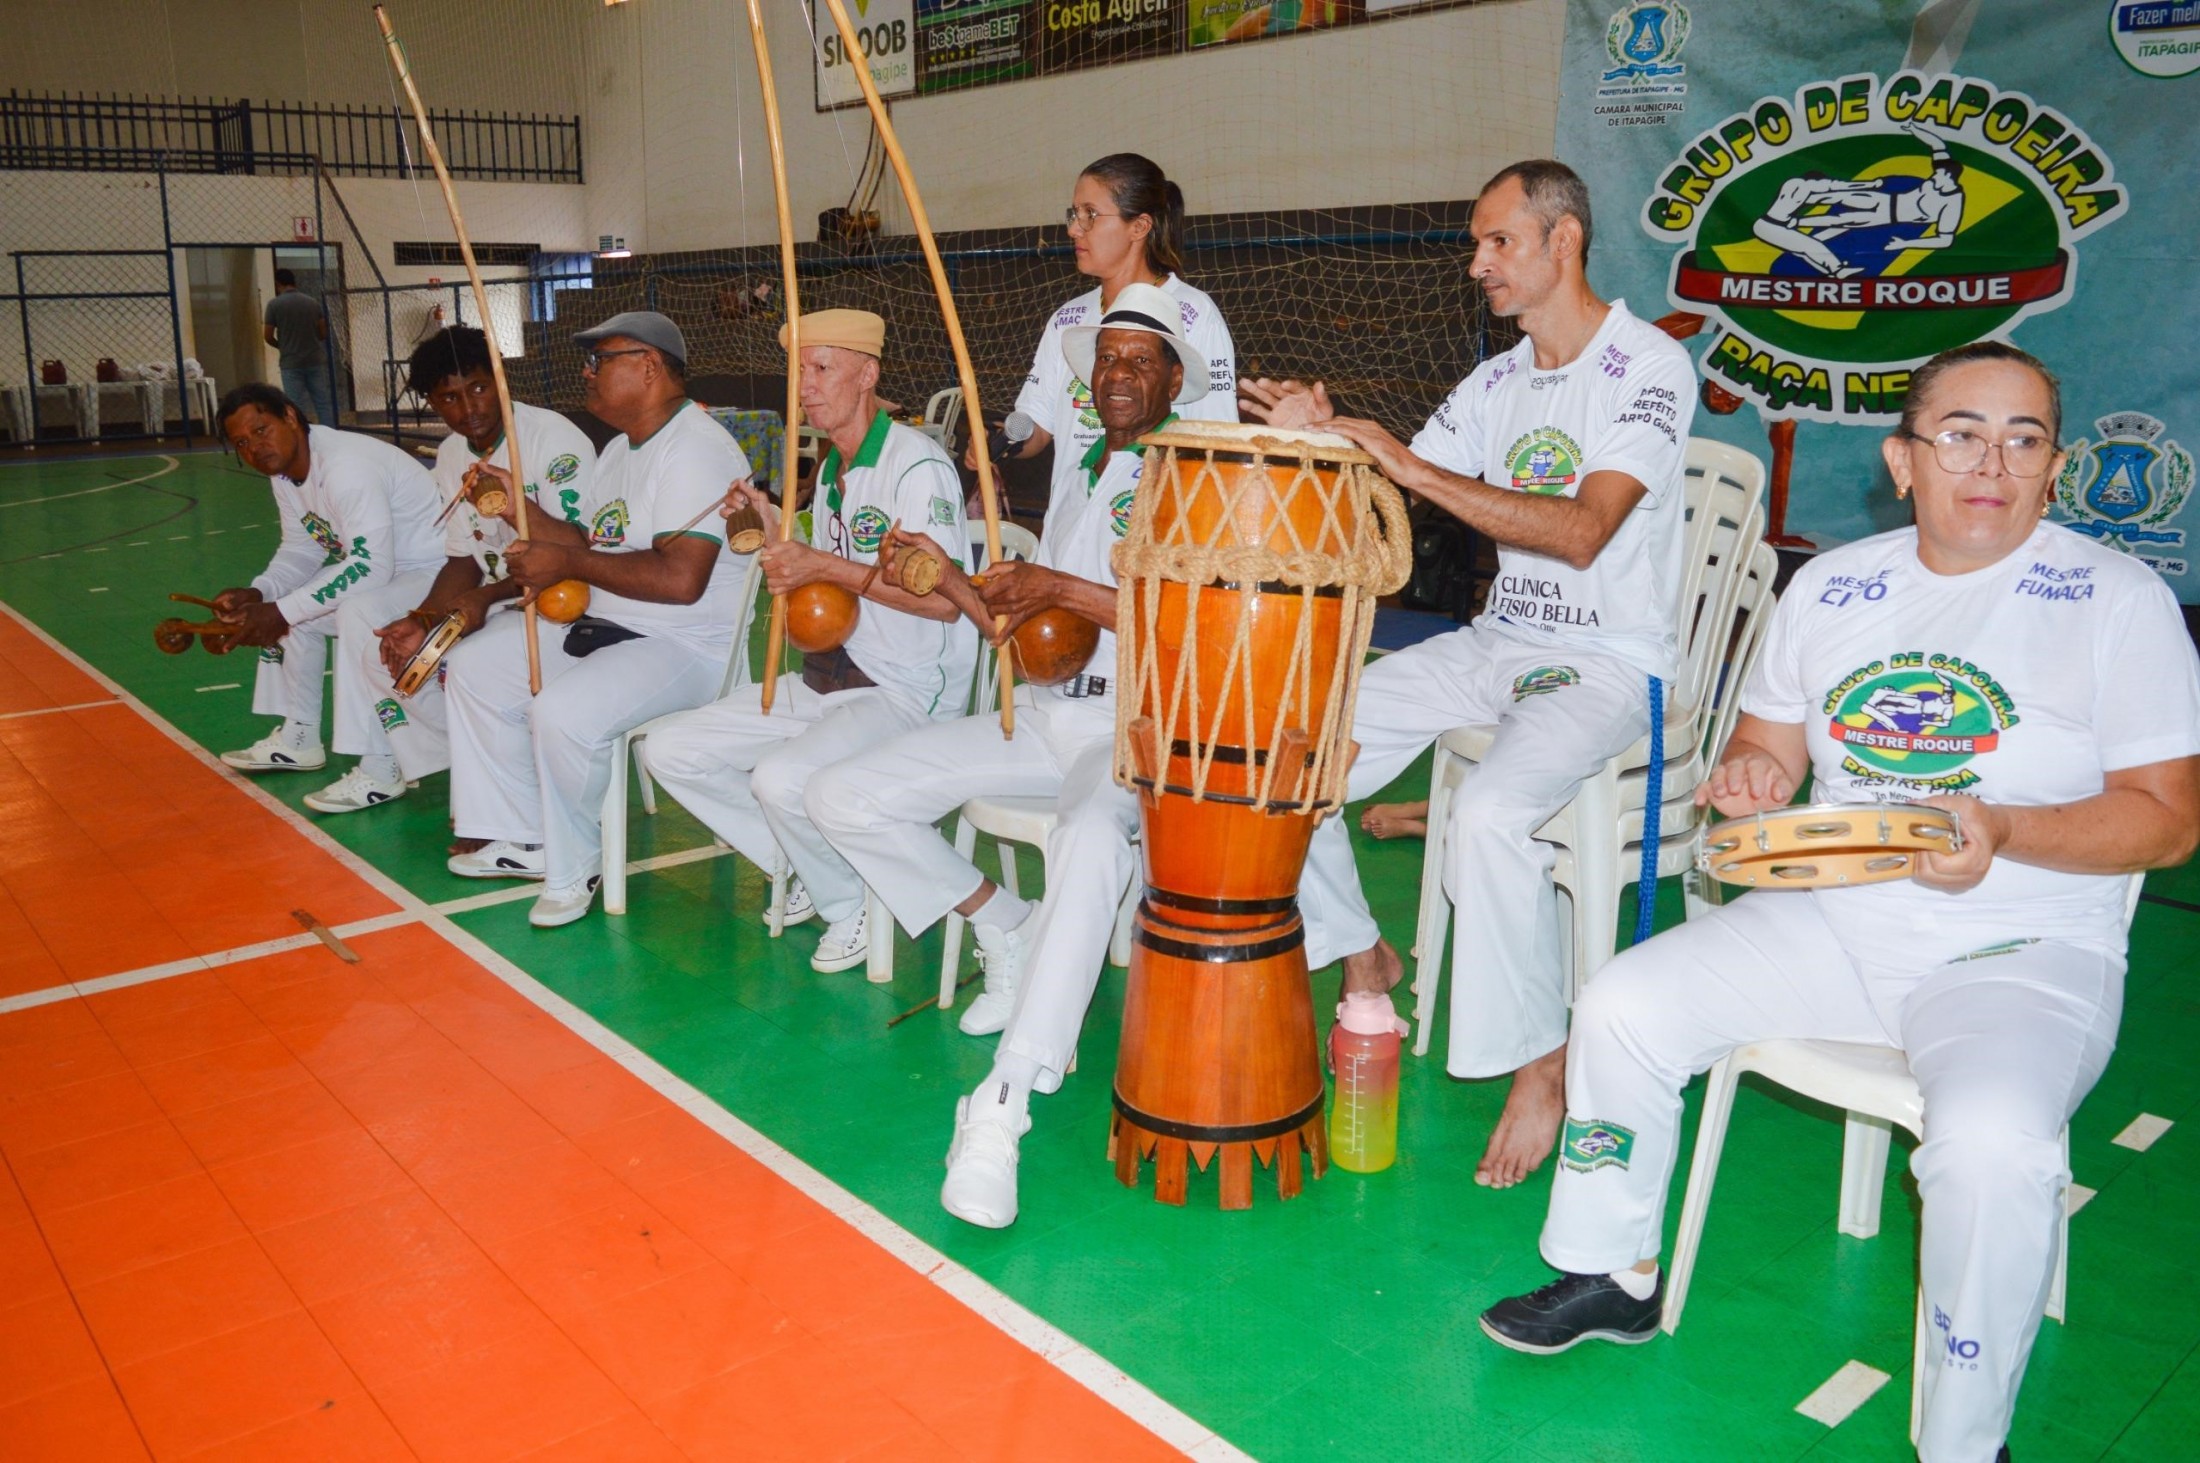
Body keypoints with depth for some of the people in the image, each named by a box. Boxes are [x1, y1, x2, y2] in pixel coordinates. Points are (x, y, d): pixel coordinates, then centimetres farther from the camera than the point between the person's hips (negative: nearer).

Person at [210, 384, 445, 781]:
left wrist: (282, 611, -27)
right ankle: (299, 739, 21)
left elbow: (371, 566, -31)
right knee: (287, 608, 11)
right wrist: (258, 594, -7)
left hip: (438, 572, -10)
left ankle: (381, 767, -24)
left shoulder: (346, 465, -25)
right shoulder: (284, 468, 4)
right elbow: (302, 550, 13)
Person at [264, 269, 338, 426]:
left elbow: (268, 336, -2)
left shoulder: (274, 304, -5)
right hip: (315, 360, 3)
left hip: (291, 363, -3)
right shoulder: (313, 302, 4)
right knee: (324, 404, 5)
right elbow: (323, 333, 7)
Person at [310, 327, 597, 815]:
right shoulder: (451, 456, 6)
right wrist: (422, 621, -11)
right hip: (488, 592, 9)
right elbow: (464, 561, 6)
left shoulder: (557, 441, -19)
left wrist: (485, 599, -27)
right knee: (361, 613, 2)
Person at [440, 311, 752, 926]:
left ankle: (572, 868, -7)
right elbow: (588, 544, 18)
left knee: (561, 711, -33)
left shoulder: (694, 450, -19)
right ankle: (526, 840, 18)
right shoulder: (622, 448, 17)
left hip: (687, 646, -11)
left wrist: (568, 563, -21)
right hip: (600, 625, 11)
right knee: (472, 667, 12)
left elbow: (680, 580, -30)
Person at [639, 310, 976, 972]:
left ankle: (852, 906, -4)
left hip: (906, 693, -9)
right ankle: (808, 872, 11)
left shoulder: (916, 464, -13)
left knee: (780, 779, -34)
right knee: (670, 751, 2)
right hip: (824, 684, 9)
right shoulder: (830, 469, 16)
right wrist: (774, 534, 3)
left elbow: (944, 597, -23)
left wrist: (827, 567, -24)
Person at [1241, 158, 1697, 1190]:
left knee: (1489, 812, -35)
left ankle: (1541, 1068, -13)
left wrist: (1414, 467, -26)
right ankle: (1362, 955, 16)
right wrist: (1325, 439, -11)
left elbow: (1583, 532, -25)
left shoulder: (1649, 367, -11)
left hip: (1608, 661, -7)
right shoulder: (1495, 382, 11)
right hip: (1492, 644, 7)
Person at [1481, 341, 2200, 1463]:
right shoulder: (1830, 585, 8)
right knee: (1622, 1008, -10)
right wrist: (1747, 778, -9)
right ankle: (1616, 1277, 13)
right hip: (1826, 921, 5)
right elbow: (1769, 747, 16)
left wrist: (2002, 830, -24)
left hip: (2024, 954, -4)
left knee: (1991, 1141, -33)